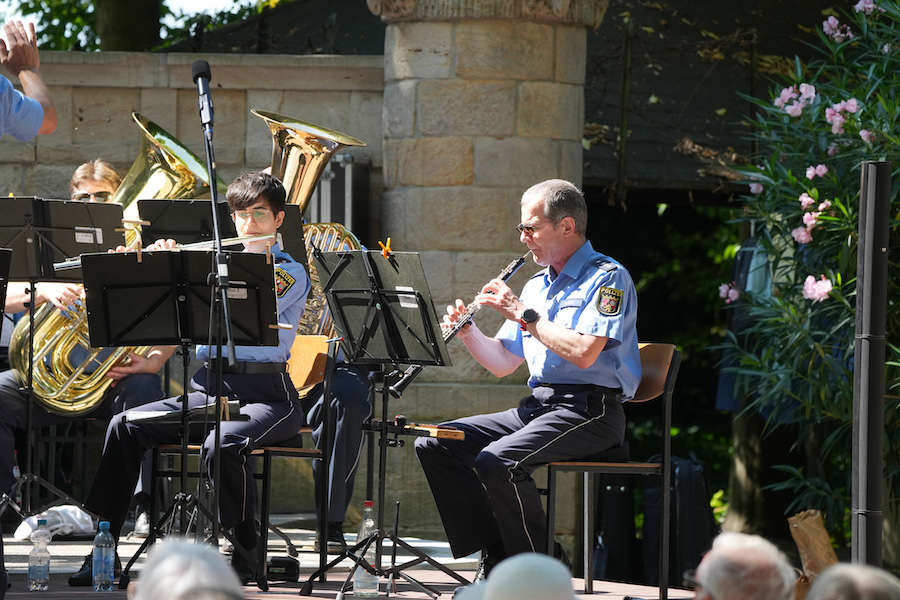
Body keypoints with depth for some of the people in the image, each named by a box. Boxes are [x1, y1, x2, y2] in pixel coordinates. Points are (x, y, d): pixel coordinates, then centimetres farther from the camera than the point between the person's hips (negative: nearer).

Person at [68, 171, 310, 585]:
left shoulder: (289, 272, 1)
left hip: (265, 394, -5)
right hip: (207, 387, 6)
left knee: (222, 444, -37)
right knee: (125, 427, -17)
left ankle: (239, 556, -21)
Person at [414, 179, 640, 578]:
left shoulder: (607, 277, -6)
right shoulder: (537, 286, 21)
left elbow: (584, 353, -21)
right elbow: (502, 363, 21)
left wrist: (523, 314, -15)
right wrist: (466, 332, 2)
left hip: (589, 410, -9)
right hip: (535, 406, 9)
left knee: (497, 461, -31)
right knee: (433, 446, -4)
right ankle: (496, 558, -8)